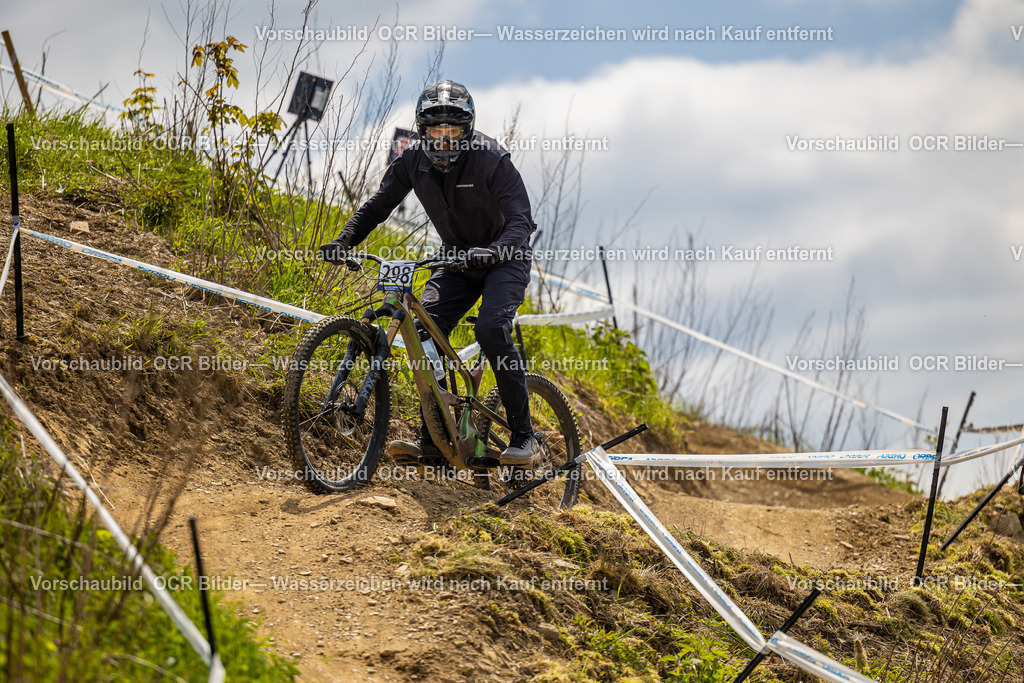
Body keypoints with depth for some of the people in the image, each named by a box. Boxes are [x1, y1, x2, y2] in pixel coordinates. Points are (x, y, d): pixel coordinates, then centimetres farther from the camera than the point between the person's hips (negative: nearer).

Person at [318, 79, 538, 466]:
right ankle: (433, 442, -9)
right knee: (426, 331, -15)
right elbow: (377, 207, -3)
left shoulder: (491, 160, -24)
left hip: (505, 258, -5)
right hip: (458, 259, 5)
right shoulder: (413, 162, -10)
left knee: (491, 329, -28)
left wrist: (492, 251, -49)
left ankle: (524, 437, -19)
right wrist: (343, 241, -20)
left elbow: (521, 222, -30)